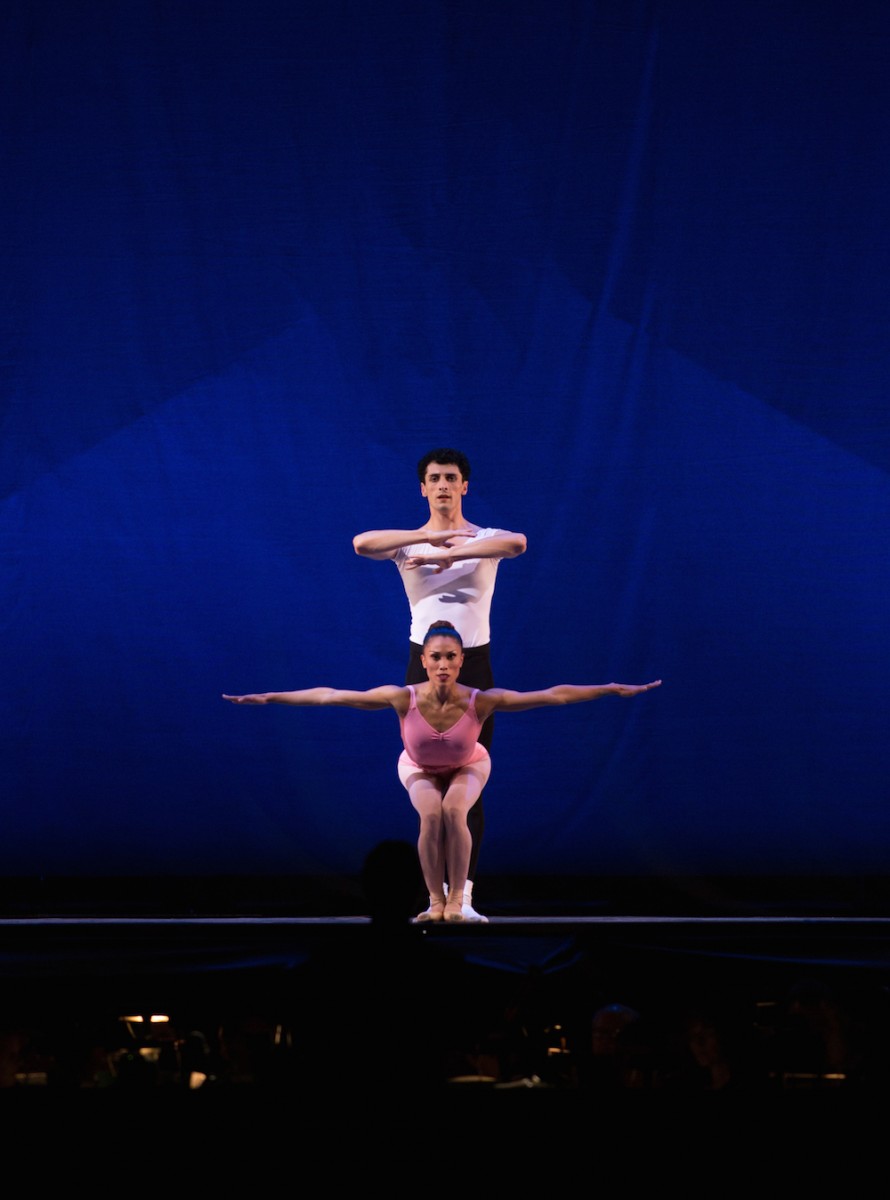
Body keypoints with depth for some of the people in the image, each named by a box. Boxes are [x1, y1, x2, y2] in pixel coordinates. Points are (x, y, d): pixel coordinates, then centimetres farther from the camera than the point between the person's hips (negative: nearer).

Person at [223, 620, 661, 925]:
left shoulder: (481, 701, -36)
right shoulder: (404, 698, -35)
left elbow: (555, 695, -37)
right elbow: (330, 695, -32)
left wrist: (615, 689, -40)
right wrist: (270, 697, -34)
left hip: (468, 766, 0)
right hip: (420, 769, 0)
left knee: (454, 811, -30)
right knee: (431, 815, -28)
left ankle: (456, 901, -16)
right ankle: (436, 902, -12)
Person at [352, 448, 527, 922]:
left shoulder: (486, 539, 1)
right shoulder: (408, 543, 2)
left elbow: (518, 543, -24)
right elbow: (361, 543, -20)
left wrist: (448, 556, -29)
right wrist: (433, 536, -25)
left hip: (474, 667, 0)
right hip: (423, 668, 0)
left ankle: (463, 895, 0)